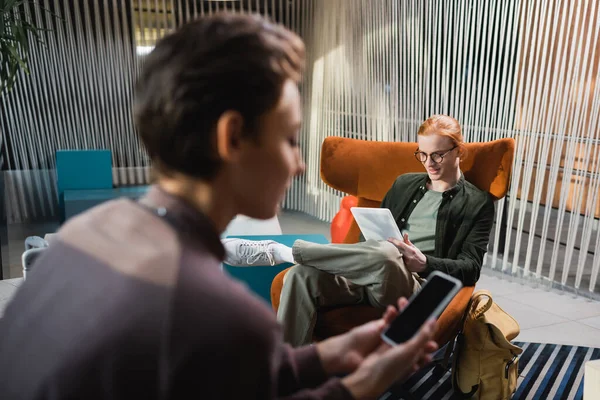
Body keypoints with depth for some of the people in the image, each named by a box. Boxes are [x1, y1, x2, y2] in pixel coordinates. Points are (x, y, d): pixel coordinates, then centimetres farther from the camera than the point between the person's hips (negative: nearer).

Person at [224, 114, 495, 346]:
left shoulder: (478, 203, 9)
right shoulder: (404, 184, 23)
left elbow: (471, 268, 0)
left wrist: (425, 264, -19)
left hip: (417, 286, -4)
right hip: (373, 271, 5)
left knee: (383, 253, -40)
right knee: (302, 275, -26)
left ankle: (277, 251, -27)